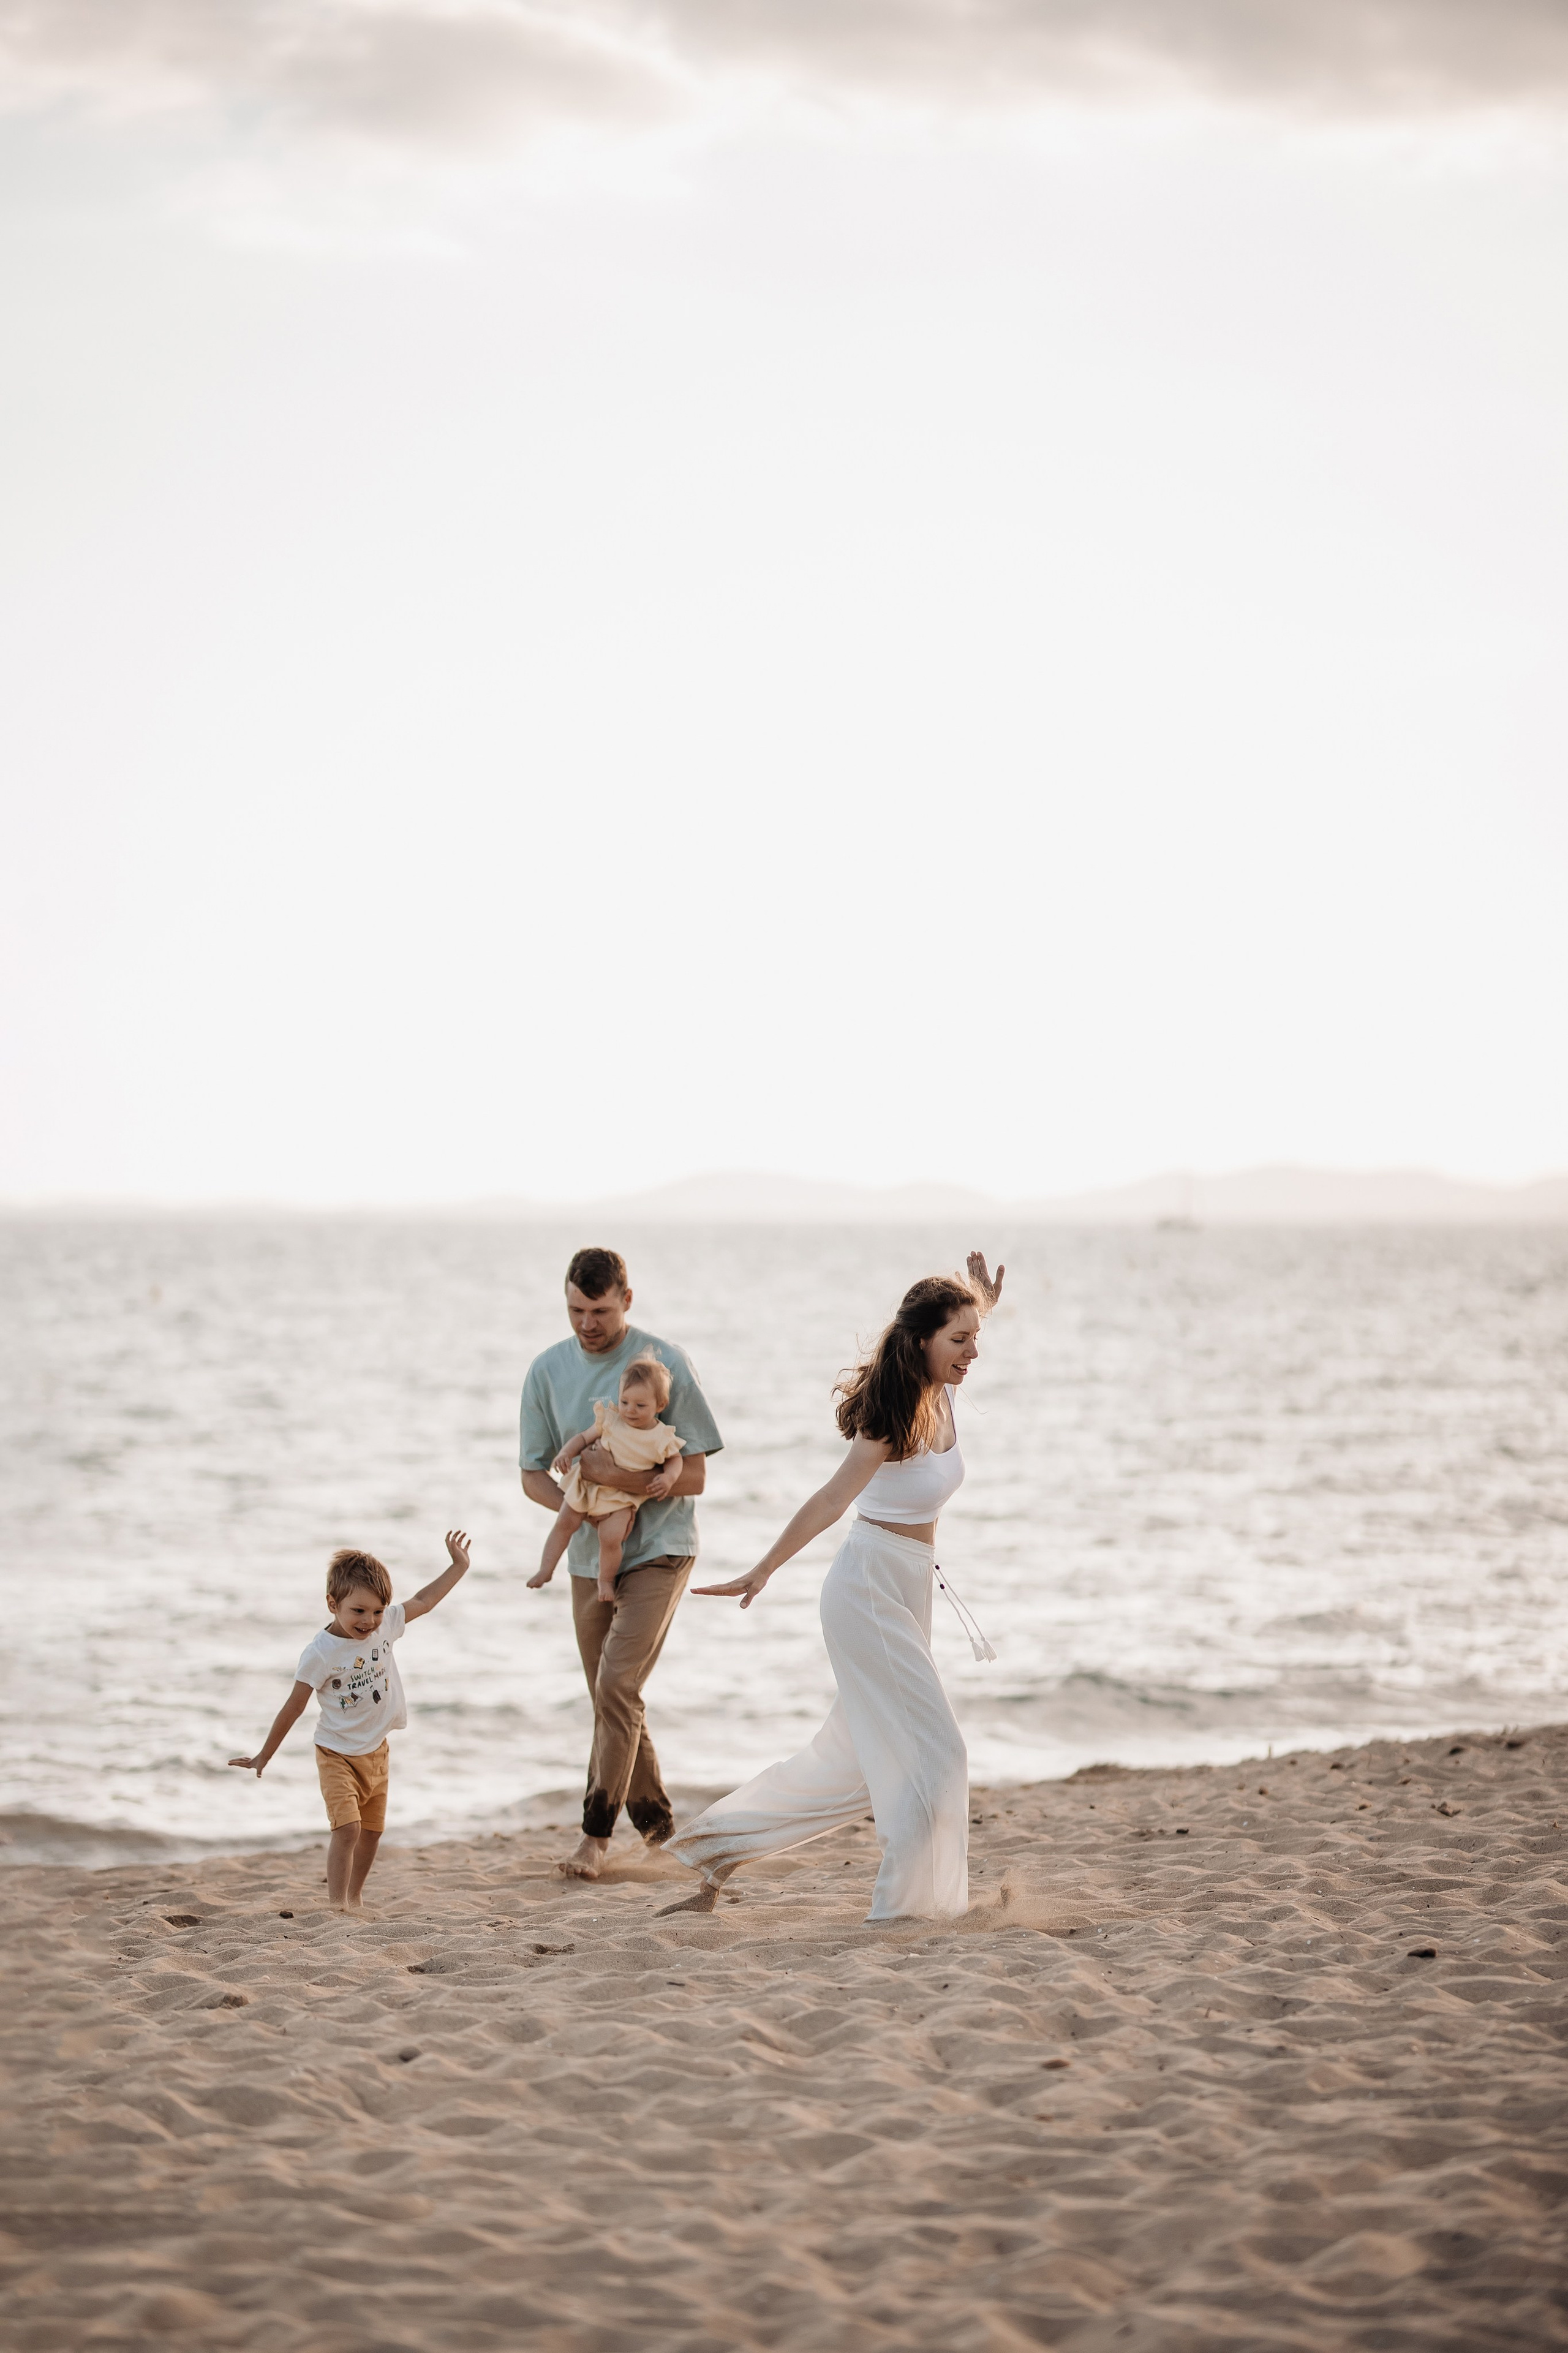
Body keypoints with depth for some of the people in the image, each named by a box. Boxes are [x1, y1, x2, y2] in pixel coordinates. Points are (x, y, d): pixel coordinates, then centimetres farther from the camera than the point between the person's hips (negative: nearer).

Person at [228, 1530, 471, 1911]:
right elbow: (294, 1707, -14)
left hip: (375, 1751, 6)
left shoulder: (386, 1626, -6)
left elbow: (423, 1602, 10)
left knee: (372, 1830, 14)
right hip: (338, 1755, -6)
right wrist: (265, 1756, -9)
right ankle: (336, 1904, -16)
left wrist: (458, 1566, 11)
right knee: (347, 1828, -19)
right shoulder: (321, 1653, -21)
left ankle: (354, 1899, 30)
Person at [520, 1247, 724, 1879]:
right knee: (614, 1700, 9)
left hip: (659, 1549, -5)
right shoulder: (548, 1370, 2)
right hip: (590, 1558, 5)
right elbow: (533, 1475, 6)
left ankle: (597, 1830, -12)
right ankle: (654, 1815, 25)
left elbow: (693, 1475, -10)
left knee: (617, 1683, -17)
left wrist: (618, 1477, -24)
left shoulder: (665, 1363, -10)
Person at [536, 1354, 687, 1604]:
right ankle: (546, 1570, 10)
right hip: (588, 1484, 3)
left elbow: (675, 1460, 6)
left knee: (611, 1537, -19)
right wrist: (566, 1453, -16)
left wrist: (669, 1478, -14)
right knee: (565, 1523, -3)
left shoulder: (662, 1438, -10)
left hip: (622, 1498, -3)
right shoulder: (610, 1420, -6)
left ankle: (606, 1581, 5)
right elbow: (584, 1438, 2)